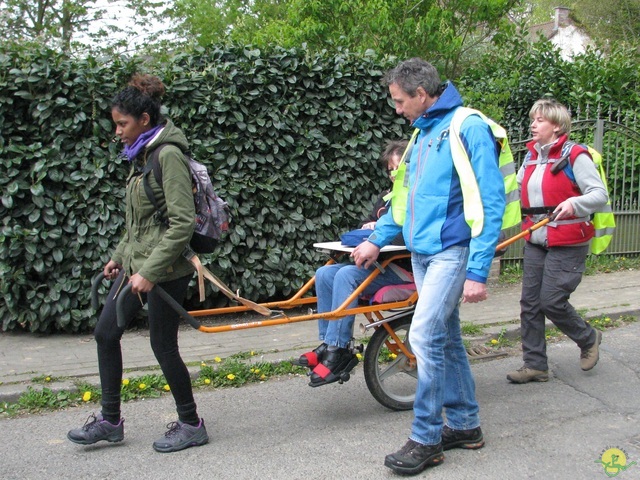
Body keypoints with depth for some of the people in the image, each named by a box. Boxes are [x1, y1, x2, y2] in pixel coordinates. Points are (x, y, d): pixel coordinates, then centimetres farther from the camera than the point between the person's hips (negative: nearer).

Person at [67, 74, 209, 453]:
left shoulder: (169, 155, -17)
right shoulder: (142, 155, 12)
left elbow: (182, 223, -22)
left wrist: (150, 271, -23)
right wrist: (120, 256, 20)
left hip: (167, 268, -9)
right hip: (138, 263, 9)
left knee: (163, 344, 1)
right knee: (106, 332, 10)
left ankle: (191, 425, 20)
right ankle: (110, 421, 24)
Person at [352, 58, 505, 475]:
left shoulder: (469, 128, -14)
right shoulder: (423, 133, 13)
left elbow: (491, 203, -18)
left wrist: (478, 272, -21)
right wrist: (377, 240, 25)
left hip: (452, 251, -8)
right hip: (422, 251, 9)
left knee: (426, 336, -12)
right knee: (446, 338, 13)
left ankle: (426, 439, 0)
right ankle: (466, 424, 26)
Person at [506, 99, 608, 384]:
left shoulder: (575, 156, -10)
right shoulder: (531, 157, 12)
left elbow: (600, 194, -14)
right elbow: (519, 188, 19)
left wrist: (574, 203, -31)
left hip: (567, 243, -7)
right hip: (536, 240, 7)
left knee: (552, 301, -8)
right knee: (530, 302, 4)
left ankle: (588, 338, 21)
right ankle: (535, 365, 13)